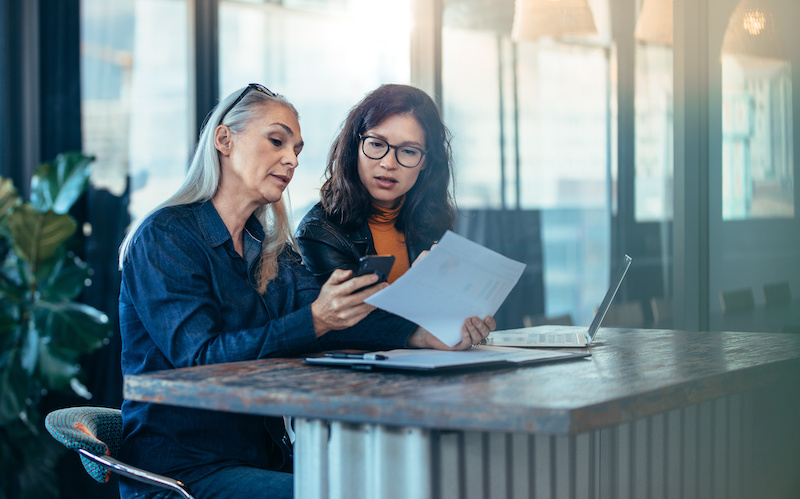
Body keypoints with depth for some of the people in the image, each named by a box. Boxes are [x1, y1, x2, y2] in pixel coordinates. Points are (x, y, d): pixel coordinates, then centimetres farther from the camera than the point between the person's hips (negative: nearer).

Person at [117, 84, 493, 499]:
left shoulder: (270, 247, 15)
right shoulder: (164, 237, -9)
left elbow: (338, 314, -3)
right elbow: (200, 359, -20)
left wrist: (422, 333, -21)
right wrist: (314, 321, -31)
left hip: (265, 459, 7)